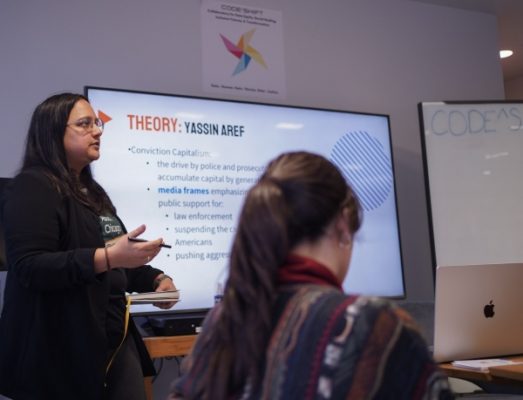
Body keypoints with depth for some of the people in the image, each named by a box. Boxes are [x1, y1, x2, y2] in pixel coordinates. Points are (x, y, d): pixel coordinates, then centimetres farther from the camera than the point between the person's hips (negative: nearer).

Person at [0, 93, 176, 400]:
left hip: (116, 340, 8)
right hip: (62, 348, -8)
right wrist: (107, 258, -32)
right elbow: (29, 267, -22)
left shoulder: (93, 192, 17)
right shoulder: (32, 187, -10)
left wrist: (155, 279, 6)